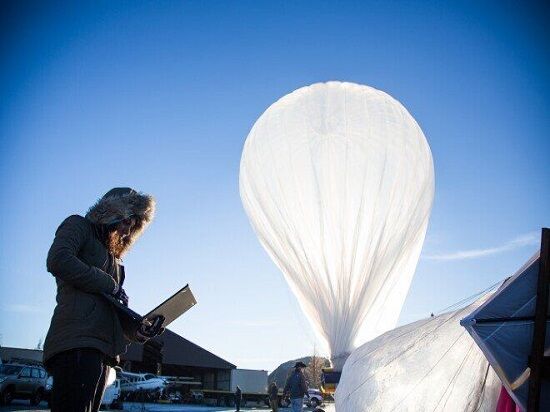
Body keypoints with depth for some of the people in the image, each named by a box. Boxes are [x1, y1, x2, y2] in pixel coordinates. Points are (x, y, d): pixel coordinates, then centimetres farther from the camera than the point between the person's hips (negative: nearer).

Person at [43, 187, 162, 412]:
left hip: (102, 352, 8)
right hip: (78, 344, -8)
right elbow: (58, 261, -10)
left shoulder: (112, 255, 34)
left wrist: (137, 329, 7)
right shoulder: (79, 225, 12)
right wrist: (110, 285, -4)